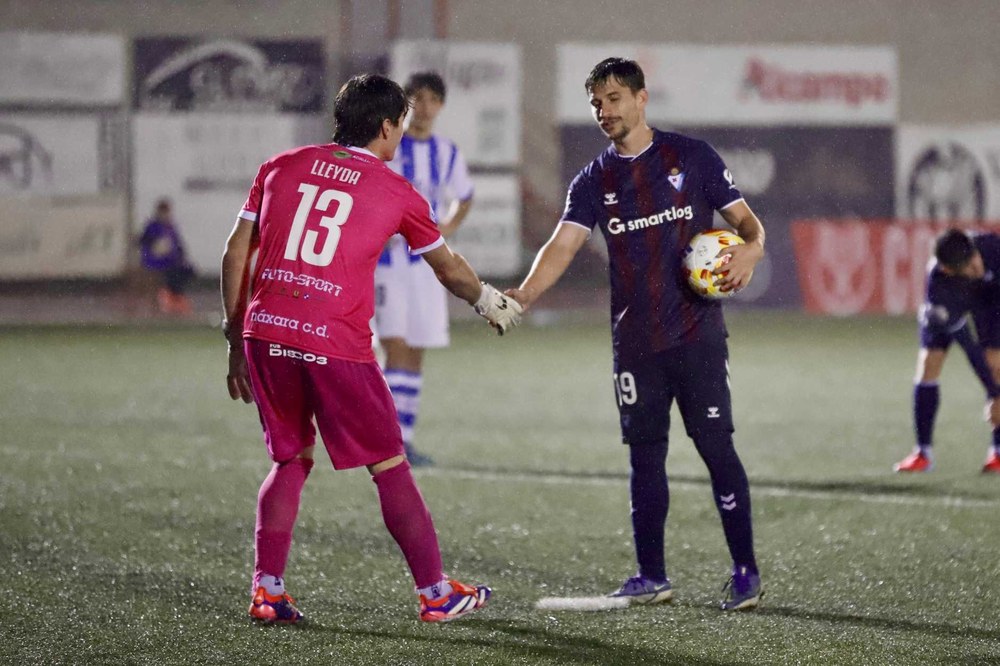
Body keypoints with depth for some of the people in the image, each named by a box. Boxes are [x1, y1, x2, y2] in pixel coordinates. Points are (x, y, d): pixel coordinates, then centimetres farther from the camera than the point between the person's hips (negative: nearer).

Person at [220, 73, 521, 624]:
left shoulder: (280, 167, 13)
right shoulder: (395, 192, 6)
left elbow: (235, 254, 12)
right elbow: (449, 268, 22)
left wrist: (237, 340, 19)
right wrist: (488, 301, 42)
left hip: (264, 332, 4)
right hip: (335, 345, -4)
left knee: (290, 460, 19)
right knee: (390, 467, 8)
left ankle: (266, 589, 12)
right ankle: (435, 592, 13)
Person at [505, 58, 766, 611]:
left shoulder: (691, 157, 2)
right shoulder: (594, 182, 8)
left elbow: (744, 218, 5)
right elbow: (562, 245, -5)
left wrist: (750, 248, -19)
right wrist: (522, 296, -22)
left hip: (696, 332, -3)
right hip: (634, 339, 3)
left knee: (716, 447, -7)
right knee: (644, 456, 6)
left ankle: (745, 572, 0)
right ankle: (652, 578, 15)